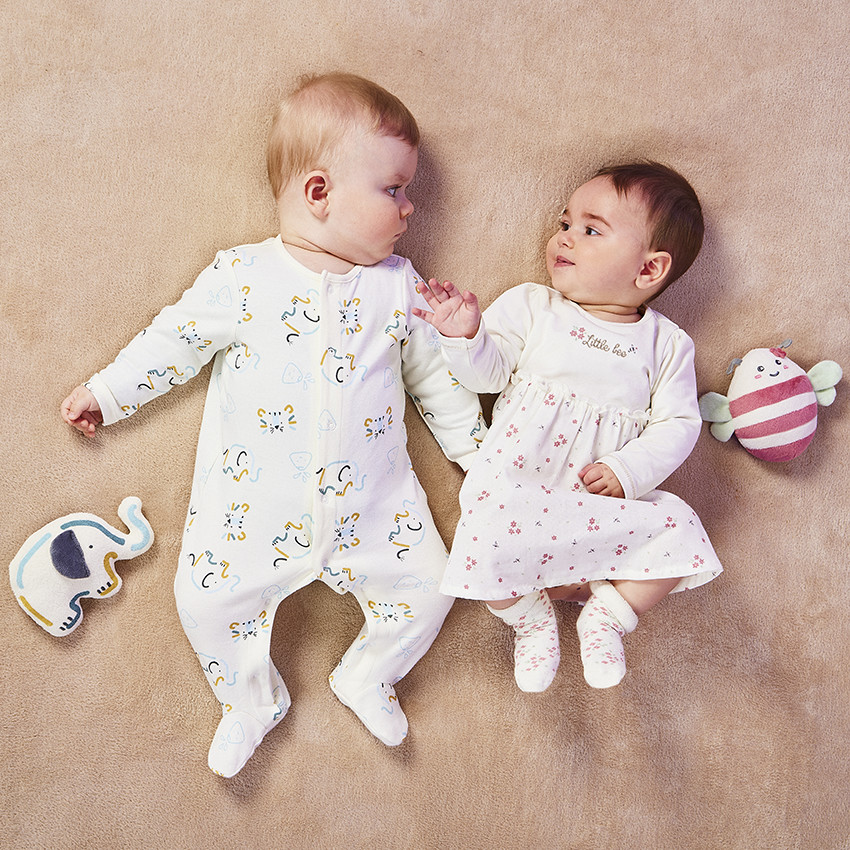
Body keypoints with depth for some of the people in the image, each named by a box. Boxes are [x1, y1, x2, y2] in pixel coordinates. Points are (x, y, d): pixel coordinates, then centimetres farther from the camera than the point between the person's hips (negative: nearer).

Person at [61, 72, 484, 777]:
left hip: (373, 500, 2)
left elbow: (435, 375, 11)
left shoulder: (398, 285, 4)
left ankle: (368, 675, 29)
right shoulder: (242, 277, -4)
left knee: (428, 588, -1)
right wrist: (105, 394, 9)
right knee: (209, 597, -9)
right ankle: (252, 699, 22)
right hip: (255, 500, -2)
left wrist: (480, 453, 12)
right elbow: (175, 341, 6)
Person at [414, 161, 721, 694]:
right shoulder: (531, 306, 5)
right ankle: (532, 617, 4)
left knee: (681, 531, -17)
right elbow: (488, 373, 1)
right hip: (520, 485, -1)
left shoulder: (668, 344, 6)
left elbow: (678, 423, 2)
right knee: (490, 535, -28)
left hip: (607, 498, 2)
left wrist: (630, 470, -14)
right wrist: (466, 337, -19)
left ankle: (608, 615, 8)